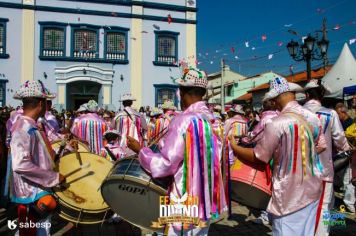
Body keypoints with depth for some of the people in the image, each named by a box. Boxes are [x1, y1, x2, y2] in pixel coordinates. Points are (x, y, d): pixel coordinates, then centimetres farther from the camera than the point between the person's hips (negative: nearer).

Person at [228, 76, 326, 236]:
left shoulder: (277, 124, -21)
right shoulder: (313, 118, -1)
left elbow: (258, 157, -14)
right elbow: (321, 146, 13)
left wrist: (234, 147, -1)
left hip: (290, 195, -6)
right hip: (312, 189, 7)